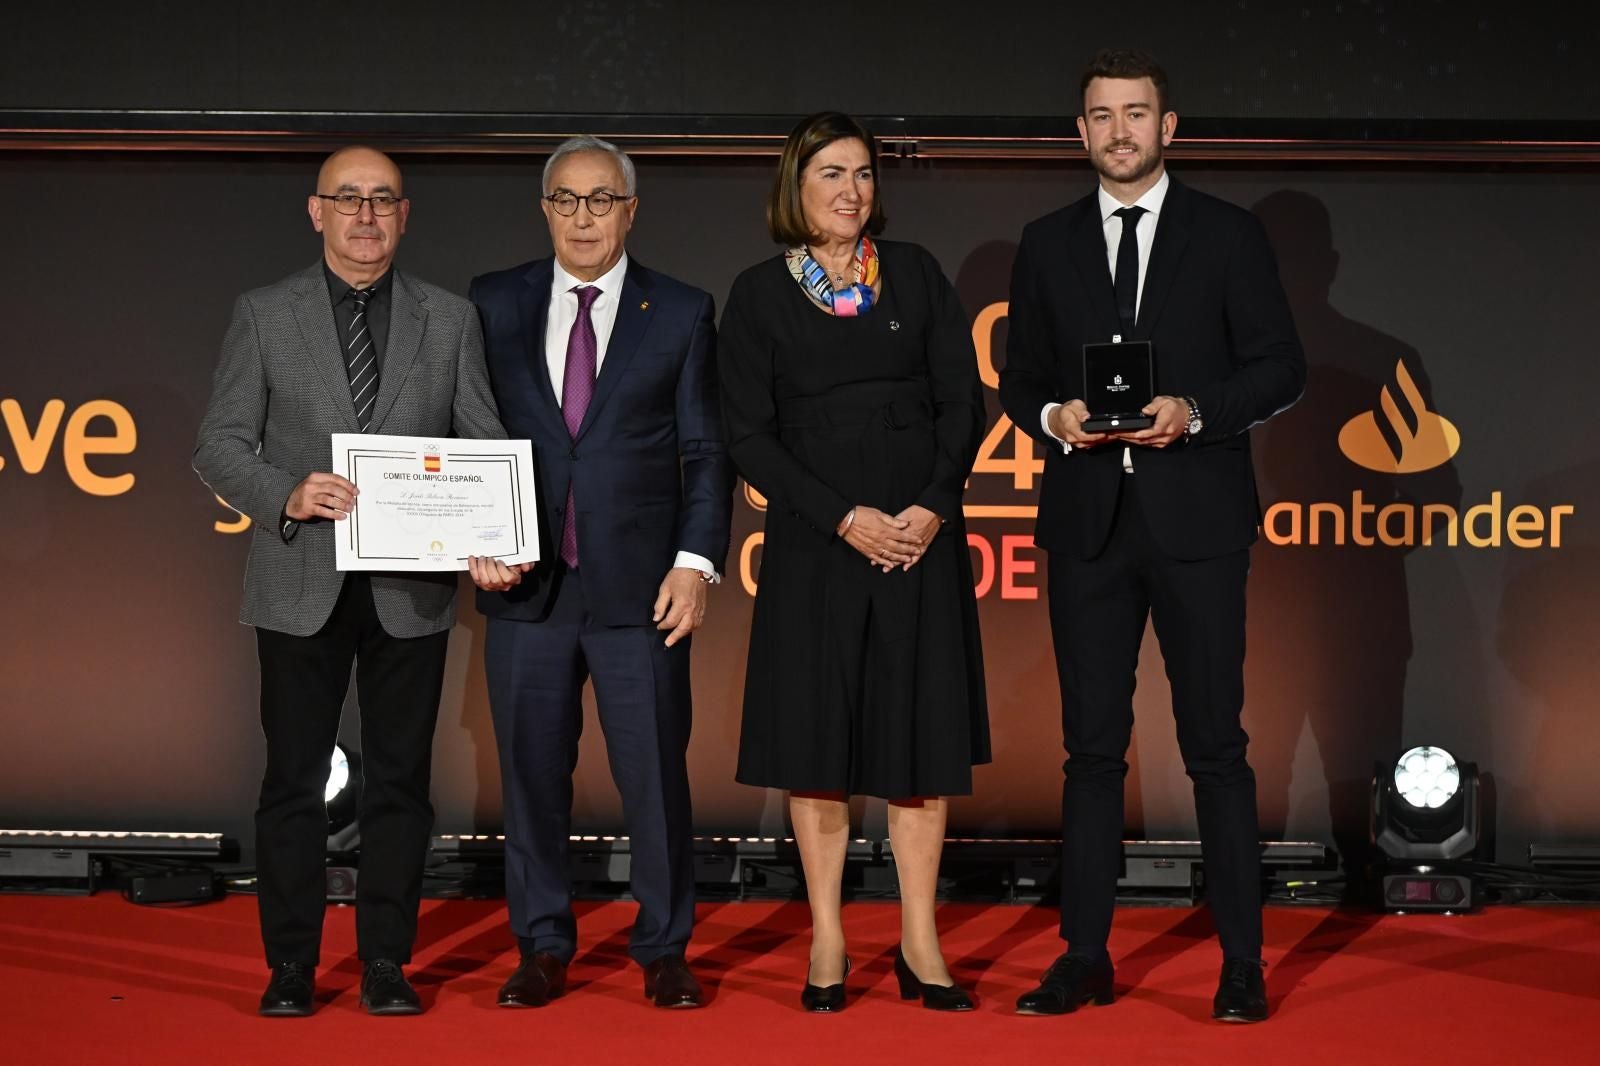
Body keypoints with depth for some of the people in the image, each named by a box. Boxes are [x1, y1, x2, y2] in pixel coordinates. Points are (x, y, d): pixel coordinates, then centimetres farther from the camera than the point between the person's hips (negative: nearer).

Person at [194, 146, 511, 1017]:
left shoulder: (451, 321, 8)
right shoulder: (264, 316, 5)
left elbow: (485, 448, 5)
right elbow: (219, 446, 1)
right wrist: (288, 496, -17)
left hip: (412, 587, 1)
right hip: (302, 585, -1)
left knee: (399, 780, 6)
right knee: (293, 780, 3)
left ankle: (387, 964, 14)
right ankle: (291, 966, 12)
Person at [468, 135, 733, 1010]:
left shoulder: (680, 313, 5)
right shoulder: (494, 306, 8)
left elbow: (706, 451, 4)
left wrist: (696, 561, -6)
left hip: (641, 586, -1)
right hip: (525, 580, 1)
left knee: (655, 772, 1)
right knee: (532, 771, 7)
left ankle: (664, 951, 13)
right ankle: (543, 948, 19)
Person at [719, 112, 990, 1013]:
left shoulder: (915, 273, 7)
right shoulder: (760, 294, 2)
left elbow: (963, 401, 4)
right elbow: (750, 437, -2)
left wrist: (932, 507, -10)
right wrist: (845, 518, -11)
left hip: (922, 534, 1)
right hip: (816, 542, -1)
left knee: (923, 737, 1)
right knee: (819, 740, 1)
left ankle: (920, 945, 8)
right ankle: (828, 945, 10)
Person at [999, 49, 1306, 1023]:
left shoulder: (1229, 235, 4)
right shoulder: (1048, 244, 12)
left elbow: (1282, 366, 0)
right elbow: (1019, 377, 13)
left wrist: (1194, 411, -15)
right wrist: (1052, 417, -9)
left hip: (1196, 515, -3)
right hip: (1089, 519, 3)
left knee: (1217, 744, 0)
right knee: (1093, 745, 7)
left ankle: (1242, 963, 6)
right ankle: (1085, 957, 12)